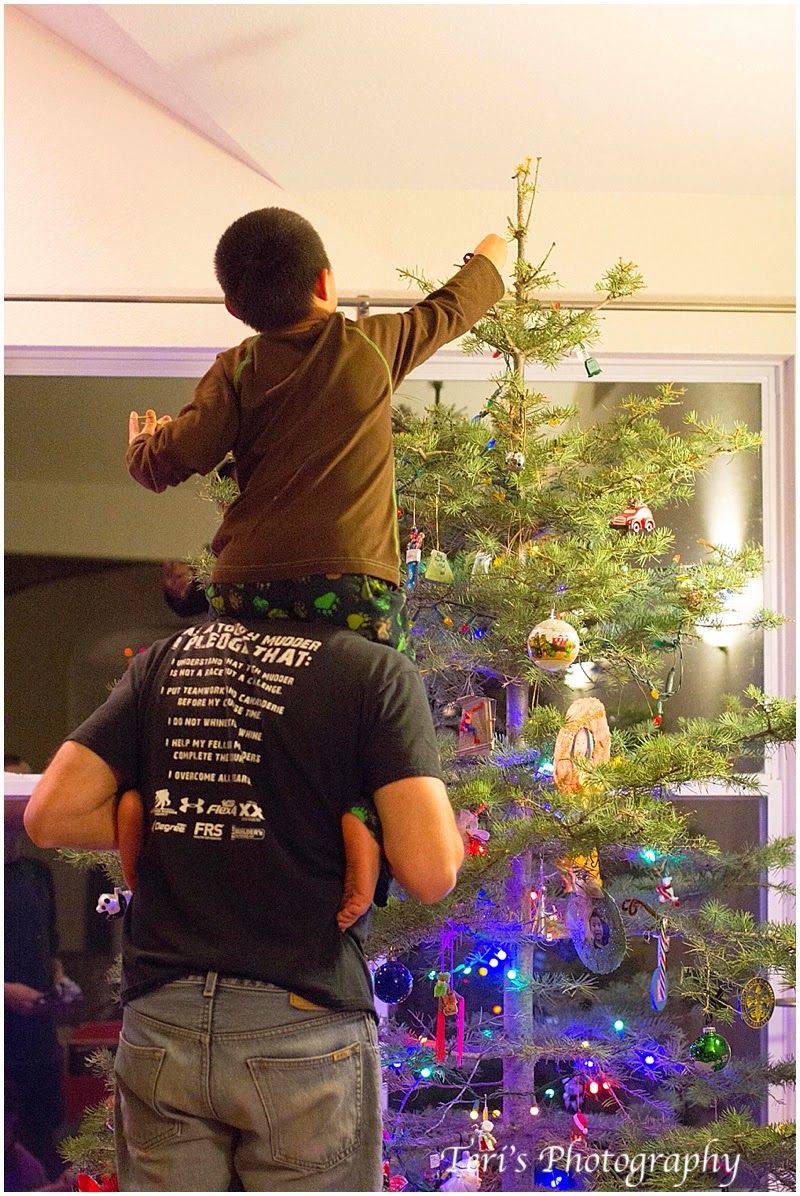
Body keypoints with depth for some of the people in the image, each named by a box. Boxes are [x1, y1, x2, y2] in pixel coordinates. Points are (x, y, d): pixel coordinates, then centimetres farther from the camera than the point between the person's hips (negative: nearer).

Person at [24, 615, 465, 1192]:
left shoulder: (166, 658, 5)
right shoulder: (377, 672, -7)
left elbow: (49, 814, 2)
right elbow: (430, 872, -15)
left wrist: (176, 824, 11)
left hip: (159, 1024, 4)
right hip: (303, 1024, -3)